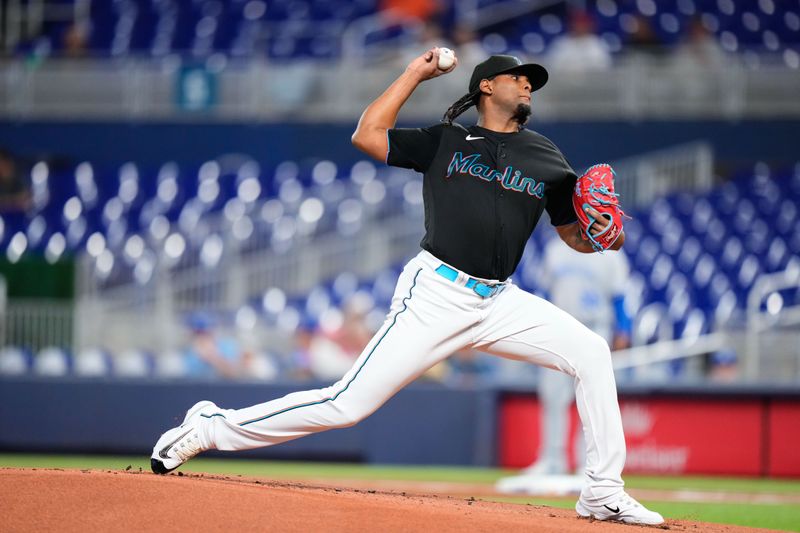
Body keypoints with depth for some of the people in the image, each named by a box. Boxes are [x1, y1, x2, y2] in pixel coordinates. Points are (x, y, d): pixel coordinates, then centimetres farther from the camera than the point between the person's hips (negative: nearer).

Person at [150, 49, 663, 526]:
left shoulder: (545, 158, 13)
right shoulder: (444, 142, 7)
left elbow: (576, 235, 16)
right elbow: (367, 136, 1)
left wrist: (604, 236, -7)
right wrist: (414, 74, 6)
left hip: (500, 303, 4)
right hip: (436, 294, -4)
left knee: (591, 352, -12)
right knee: (348, 404, -11)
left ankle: (603, 493, -4)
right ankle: (211, 427, 2)